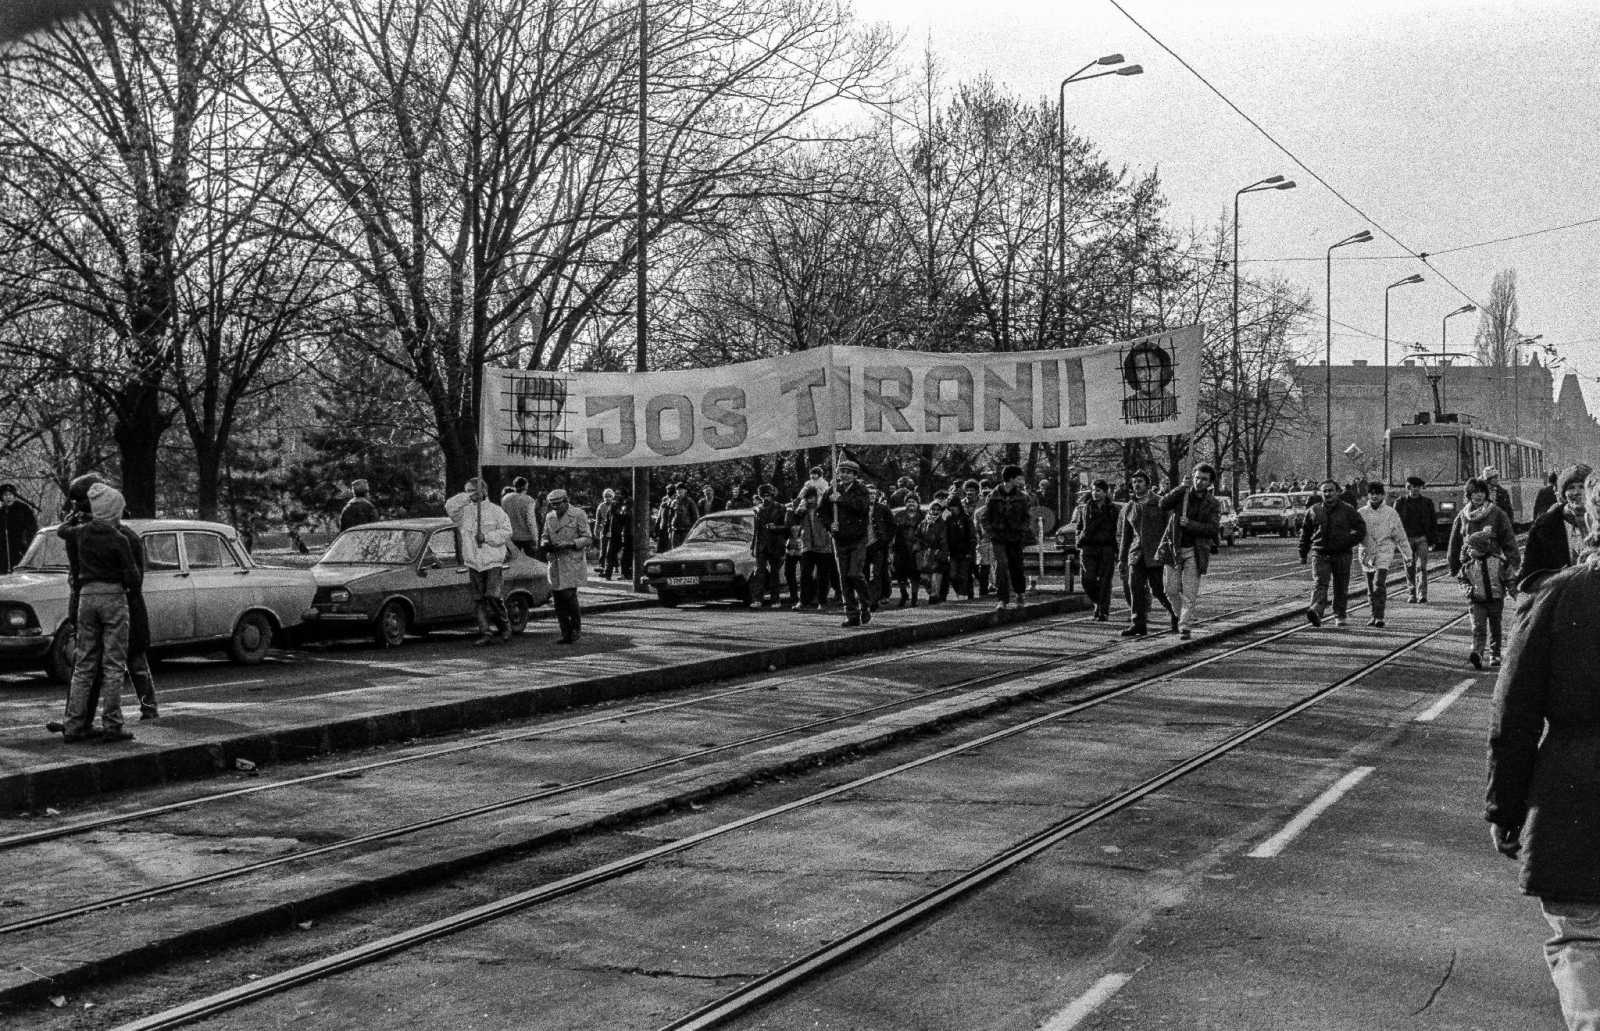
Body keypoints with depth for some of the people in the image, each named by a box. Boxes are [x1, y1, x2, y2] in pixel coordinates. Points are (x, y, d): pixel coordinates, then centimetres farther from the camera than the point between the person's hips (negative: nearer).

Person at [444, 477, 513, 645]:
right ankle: (485, 633, 5)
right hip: (473, 563, 3)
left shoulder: (496, 510, 3)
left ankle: (504, 627, 3)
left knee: (492, 595, -13)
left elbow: (506, 532, -2)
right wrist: (466, 497, -12)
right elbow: (449, 507, -7)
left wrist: (487, 537, -13)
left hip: (493, 562, -3)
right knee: (478, 600, 2)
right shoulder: (465, 510, 10)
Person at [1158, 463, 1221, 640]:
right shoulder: (1182, 495, 2)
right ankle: (1179, 612, 32)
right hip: (1174, 549, 1)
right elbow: (1163, 505, -15)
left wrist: (1190, 524, -20)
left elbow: (1213, 530, -9)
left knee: (1189, 592, -6)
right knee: (1172, 590, 4)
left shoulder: (1213, 505, 2)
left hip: (1195, 552, -1)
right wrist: (1182, 487, -21)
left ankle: (1185, 627, 0)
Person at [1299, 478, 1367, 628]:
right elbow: (1305, 532, 15)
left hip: (1342, 555, 0)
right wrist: (1303, 554, 12)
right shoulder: (1314, 511, 7)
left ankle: (1339, 616, 21)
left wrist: (1348, 543, -8)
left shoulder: (1347, 510, 2)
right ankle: (1316, 612, -31)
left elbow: (1361, 529, 4)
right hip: (1321, 554, 0)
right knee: (1320, 583, -15)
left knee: (1341, 587, 8)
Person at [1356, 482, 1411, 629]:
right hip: (1367, 555, 3)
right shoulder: (1361, 513, 6)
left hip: (1384, 553, -3)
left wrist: (1407, 555, 9)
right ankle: (1374, 615, 20)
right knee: (1371, 588, 8)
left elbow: (1400, 536, 7)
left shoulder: (1391, 513, 2)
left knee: (1379, 585, -16)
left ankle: (1379, 616, -15)